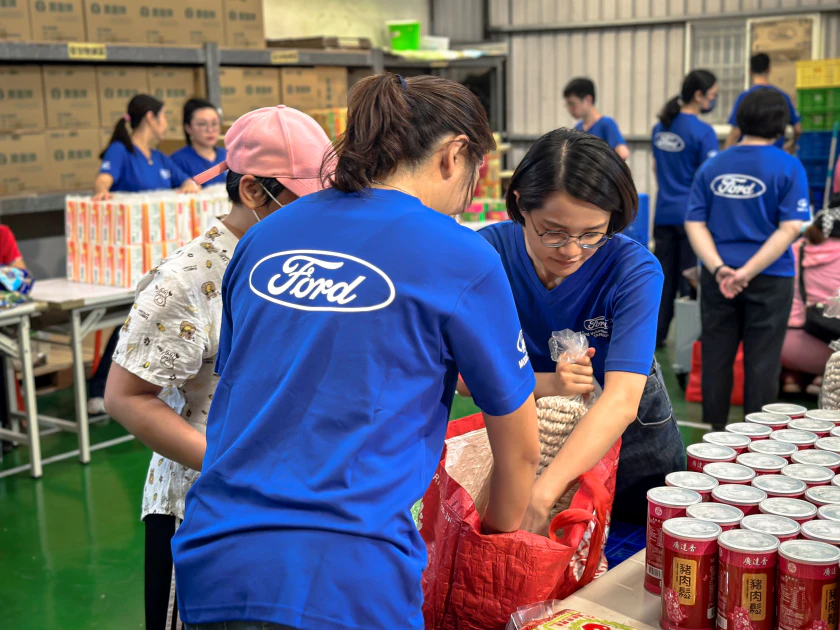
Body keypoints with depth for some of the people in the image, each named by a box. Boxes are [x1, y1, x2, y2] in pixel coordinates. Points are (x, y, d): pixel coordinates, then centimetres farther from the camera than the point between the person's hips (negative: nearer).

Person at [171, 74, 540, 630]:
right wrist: (499, 535, 25)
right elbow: (521, 449, 5)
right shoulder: (462, 258, -5)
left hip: (210, 565, 6)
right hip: (348, 584, -5)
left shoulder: (265, 237, 10)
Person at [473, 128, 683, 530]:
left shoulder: (634, 270, -29)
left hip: (630, 437, -1)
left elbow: (621, 400, -41)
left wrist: (541, 495, -52)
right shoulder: (489, 252, -22)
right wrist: (545, 384, -38)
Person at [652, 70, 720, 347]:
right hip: (692, 214, -6)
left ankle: (655, 335, 19)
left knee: (663, 275, 13)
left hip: (664, 213, 6)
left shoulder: (660, 127, 8)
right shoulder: (703, 132, -14)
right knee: (691, 280, 2)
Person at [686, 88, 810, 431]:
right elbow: (790, 228, -15)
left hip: (717, 278, 3)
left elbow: (695, 224, -1)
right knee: (761, 362, 6)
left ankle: (714, 429, 21)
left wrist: (719, 268, -11)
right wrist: (748, 271, -17)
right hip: (769, 279, -3)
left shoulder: (711, 167, 4)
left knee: (716, 357, 12)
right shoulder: (788, 167, -7)